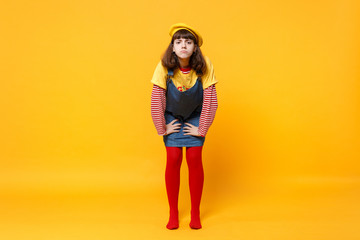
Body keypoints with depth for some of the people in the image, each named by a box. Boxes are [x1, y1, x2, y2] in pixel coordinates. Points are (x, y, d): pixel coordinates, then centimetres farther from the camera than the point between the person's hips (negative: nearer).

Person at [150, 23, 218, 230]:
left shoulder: (204, 66, -22)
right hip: (172, 118, 0)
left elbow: (210, 99, -17)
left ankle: (195, 213, 11)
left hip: (195, 119, 0)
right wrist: (162, 128, -11)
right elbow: (157, 100, -16)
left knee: (195, 159, -6)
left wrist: (202, 129, -13)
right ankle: (173, 213, 11)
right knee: (173, 159, -6)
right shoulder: (164, 67, -23)